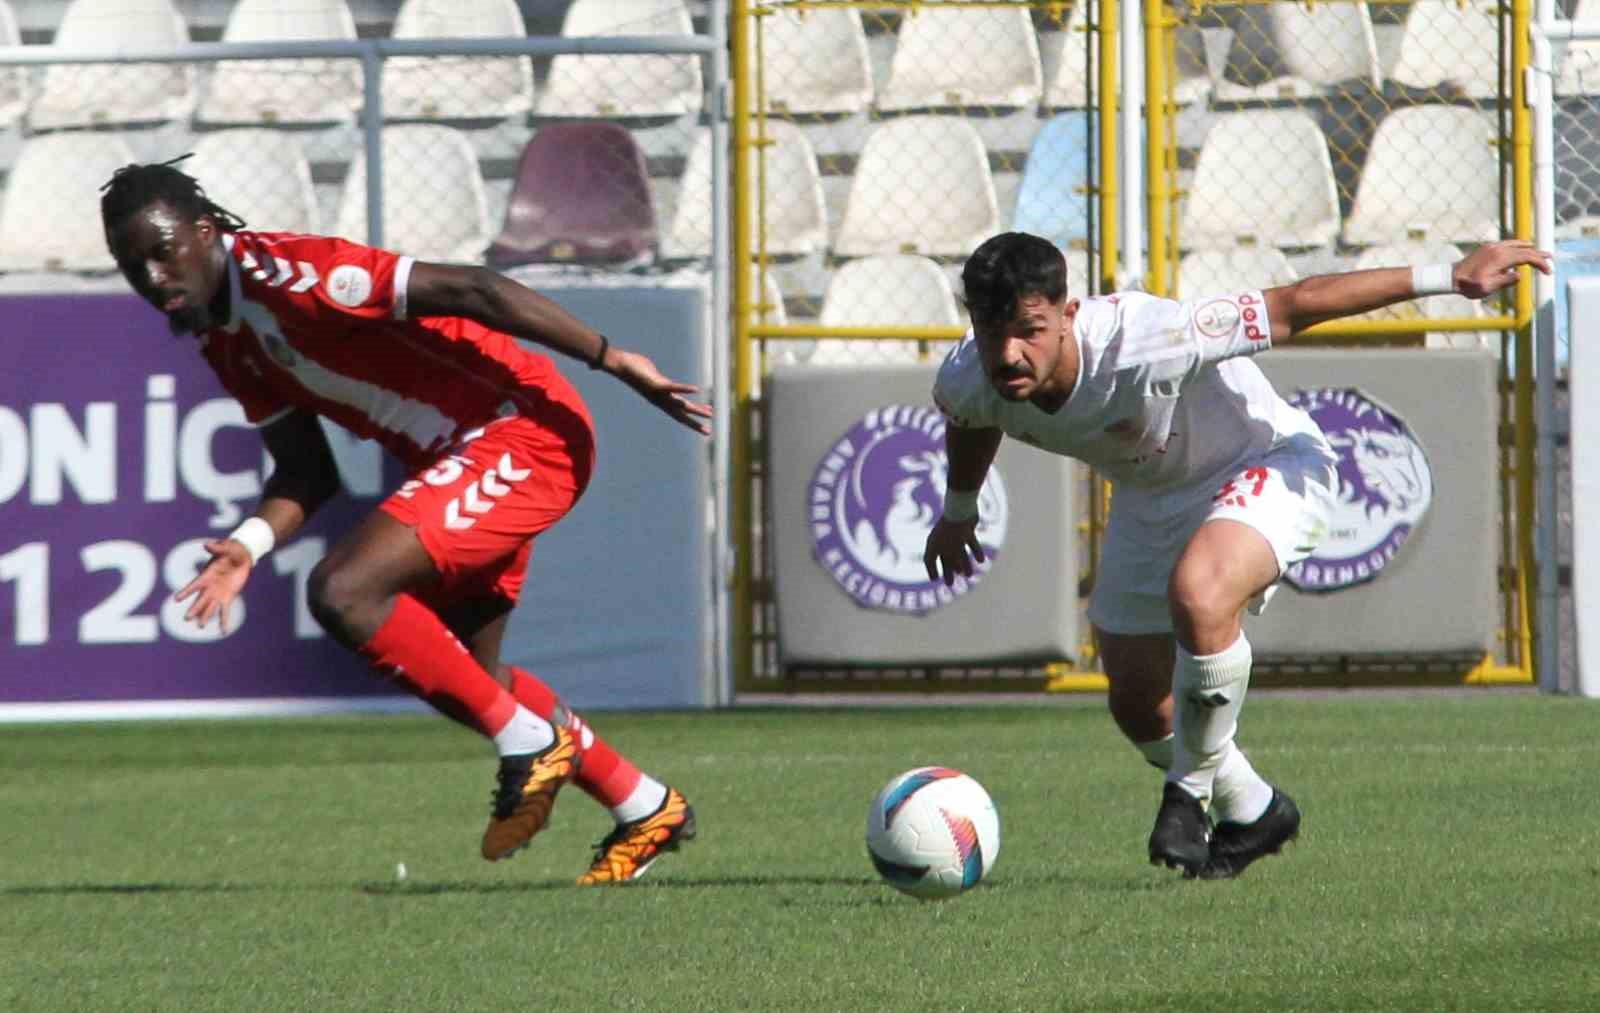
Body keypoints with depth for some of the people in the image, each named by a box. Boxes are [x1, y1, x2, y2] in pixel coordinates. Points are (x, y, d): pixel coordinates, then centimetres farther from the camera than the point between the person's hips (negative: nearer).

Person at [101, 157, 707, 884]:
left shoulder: (286, 276, -21)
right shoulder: (225, 339, 8)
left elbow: (470, 292, -24)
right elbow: (307, 472, 14)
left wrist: (613, 361, -25)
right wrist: (249, 545, -6)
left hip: (523, 434, -10)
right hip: (460, 458, 10)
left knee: (342, 592, -22)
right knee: (468, 673, 20)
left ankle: (529, 743, -8)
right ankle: (646, 811, 36)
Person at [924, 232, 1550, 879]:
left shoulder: (1145, 344, -41)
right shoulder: (967, 383, -22)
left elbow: (1291, 306, -34)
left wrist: (1448, 278, -33)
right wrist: (958, 511, 26)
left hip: (1266, 466, -7)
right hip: (1149, 501, 7)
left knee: (1197, 597, -36)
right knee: (1137, 706, 7)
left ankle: (1190, 790, -14)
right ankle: (1251, 812, 35)